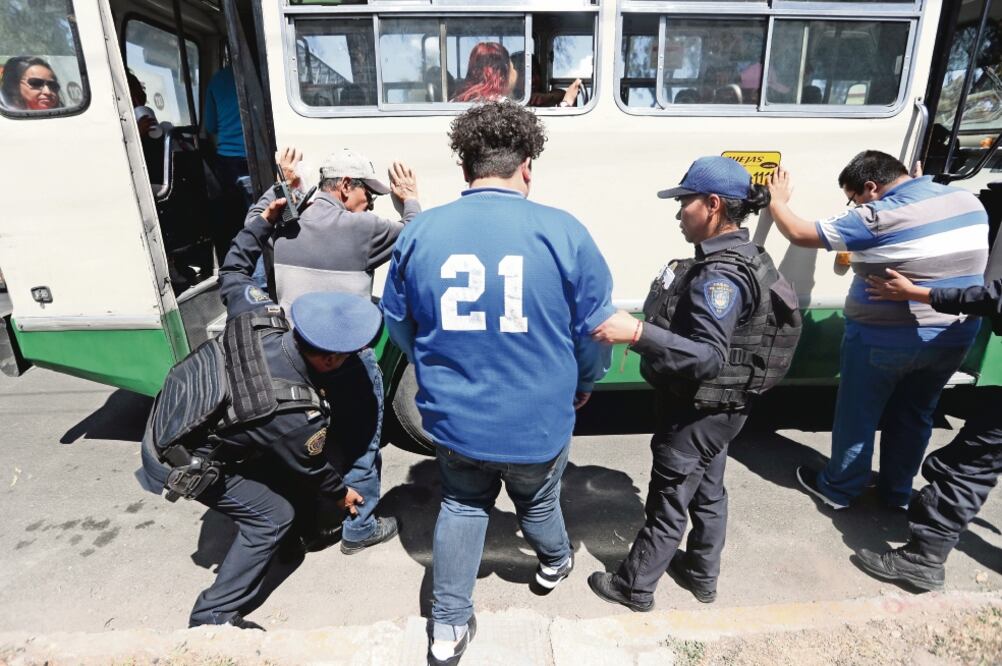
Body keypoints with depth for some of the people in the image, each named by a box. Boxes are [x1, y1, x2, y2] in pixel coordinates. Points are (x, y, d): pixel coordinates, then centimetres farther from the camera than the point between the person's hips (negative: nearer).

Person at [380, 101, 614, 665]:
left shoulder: (419, 232, -8)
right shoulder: (563, 231, -15)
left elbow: (398, 322, 6)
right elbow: (596, 325, -6)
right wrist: (586, 383, 15)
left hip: (453, 419, 2)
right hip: (538, 422, -1)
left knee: (462, 508, 26)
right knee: (538, 502, 28)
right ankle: (555, 564, 58)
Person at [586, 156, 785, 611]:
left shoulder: (721, 275, -27)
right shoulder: (739, 258, 4)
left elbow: (708, 356, -35)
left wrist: (638, 332, -42)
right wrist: (645, 332, 15)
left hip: (697, 411, -10)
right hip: (716, 408, 10)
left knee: (668, 502, 8)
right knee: (706, 492, 23)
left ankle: (634, 586, 28)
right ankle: (701, 574, 44)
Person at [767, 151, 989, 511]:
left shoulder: (878, 217, -20)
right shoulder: (968, 201, 4)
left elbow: (799, 234, -15)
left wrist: (777, 202, 3)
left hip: (885, 341, -6)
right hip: (953, 339, 7)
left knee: (857, 415, 11)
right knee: (914, 415, 21)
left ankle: (839, 488, 27)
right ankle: (898, 491, 36)